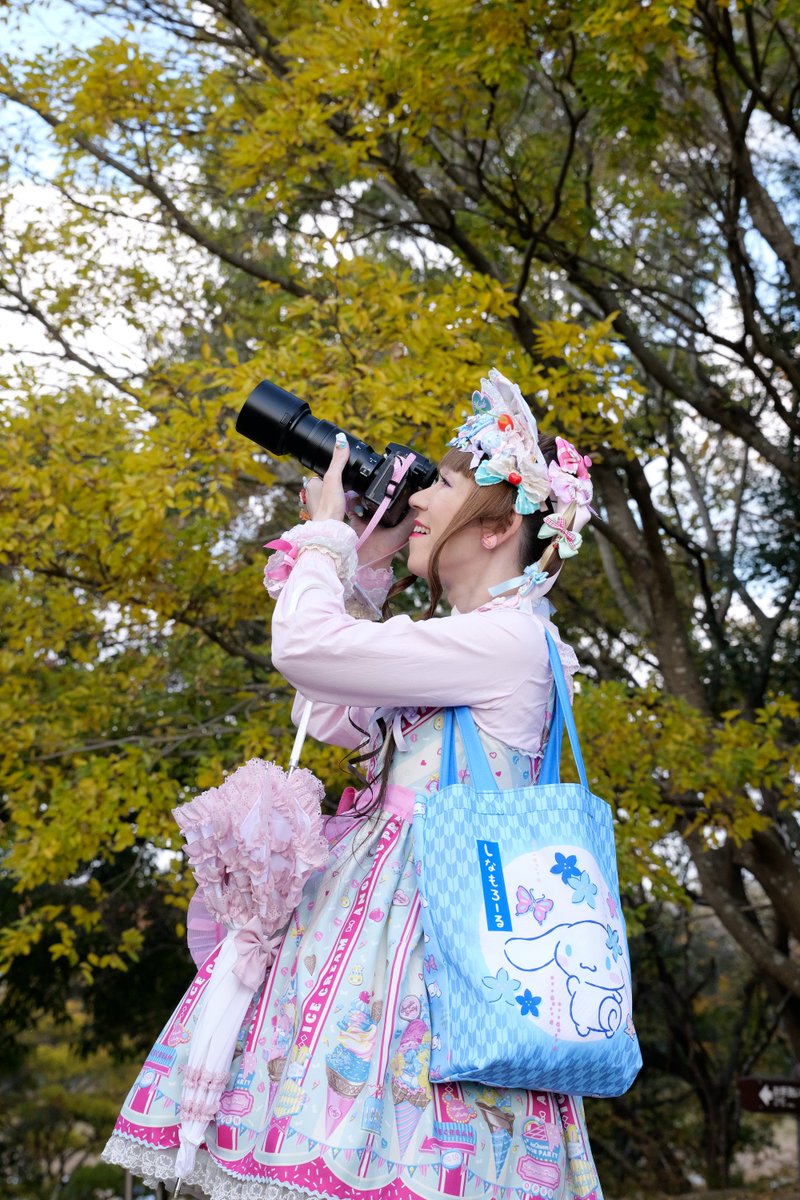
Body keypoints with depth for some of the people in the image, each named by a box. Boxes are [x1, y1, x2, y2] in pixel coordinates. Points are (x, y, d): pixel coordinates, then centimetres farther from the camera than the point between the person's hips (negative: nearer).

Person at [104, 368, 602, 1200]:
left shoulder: (511, 638, -10)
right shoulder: (465, 642, 21)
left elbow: (303, 647, -16)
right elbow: (336, 721, 23)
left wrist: (327, 533, 3)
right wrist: (359, 571, 21)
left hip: (436, 902, -9)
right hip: (390, 894, 9)